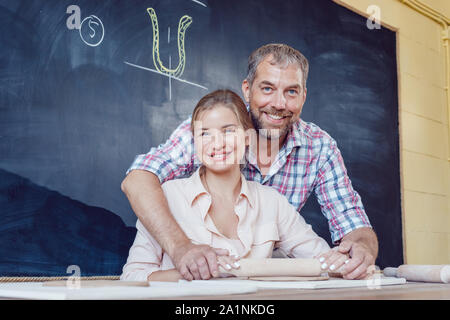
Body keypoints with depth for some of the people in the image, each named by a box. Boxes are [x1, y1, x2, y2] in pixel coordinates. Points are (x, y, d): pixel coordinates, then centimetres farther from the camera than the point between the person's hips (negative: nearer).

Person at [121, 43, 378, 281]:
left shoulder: (320, 148, -8)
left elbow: (353, 226, -9)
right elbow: (138, 179, -25)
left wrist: (362, 249, -34)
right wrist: (181, 247, -42)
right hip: (200, 278, -2)